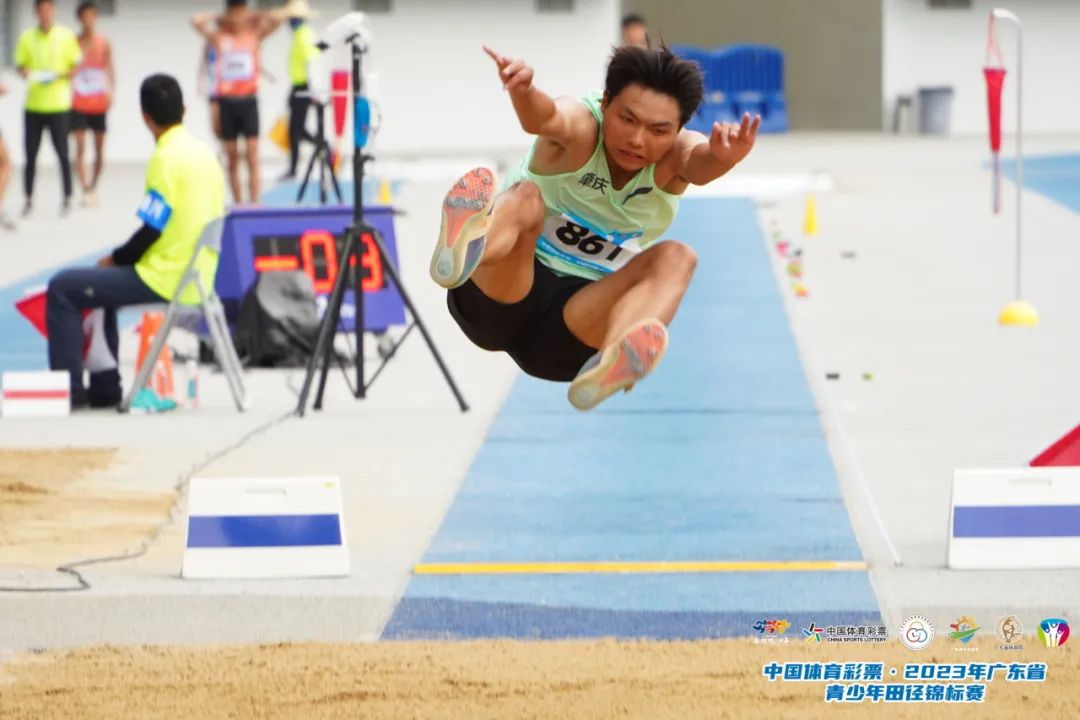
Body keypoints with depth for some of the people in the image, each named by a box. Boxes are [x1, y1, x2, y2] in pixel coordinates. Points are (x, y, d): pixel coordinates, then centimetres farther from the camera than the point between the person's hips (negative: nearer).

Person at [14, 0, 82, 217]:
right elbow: (20, 65, 8)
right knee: (30, 155, 3)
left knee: (62, 154, 0)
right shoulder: (27, 37, 4)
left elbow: (76, 66, 3)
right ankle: (28, 200, 13)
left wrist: (60, 75, -15)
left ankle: (67, 199, 8)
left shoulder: (66, 36, 0)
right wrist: (26, 74, -14)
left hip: (59, 104, -2)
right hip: (33, 104, 2)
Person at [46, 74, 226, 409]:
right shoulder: (205, 154, 10)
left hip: (167, 281, -9)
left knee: (62, 289, -2)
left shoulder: (167, 158, -17)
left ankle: (69, 389, -2)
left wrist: (116, 258, 0)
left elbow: (151, 230, -18)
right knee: (101, 283, 30)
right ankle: (104, 388, 26)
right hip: (200, 278, 9)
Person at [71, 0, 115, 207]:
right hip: (78, 103, -2)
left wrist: (110, 93, -13)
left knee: (100, 148, 7)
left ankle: (94, 186, 22)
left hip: (99, 103, 2)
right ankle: (85, 190, -11)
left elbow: (110, 70, 0)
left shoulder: (104, 43, 0)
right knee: (80, 146, -10)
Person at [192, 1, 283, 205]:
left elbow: (276, 20, -8)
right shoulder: (219, 37, 4)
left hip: (248, 101, -1)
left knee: (252, 155, -9)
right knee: (232, 157, 6)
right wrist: (220, 19, 2)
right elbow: (196, 22, -7)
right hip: (226, 101, 1)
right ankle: (238, 204, 13)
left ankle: (254, 203, -13)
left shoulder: (254, 35, 4)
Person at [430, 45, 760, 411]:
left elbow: (700, 163, -35)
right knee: (526, 198, -29)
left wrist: (722, 156, -60)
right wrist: (522, 89, -67)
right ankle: (464, 246, -67)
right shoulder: (581, 127, -16)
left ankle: (610, 362, -53)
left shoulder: (675, 154, -9)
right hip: (501, 302, -3)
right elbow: (545, 119, -42)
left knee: (674, 257, -22)